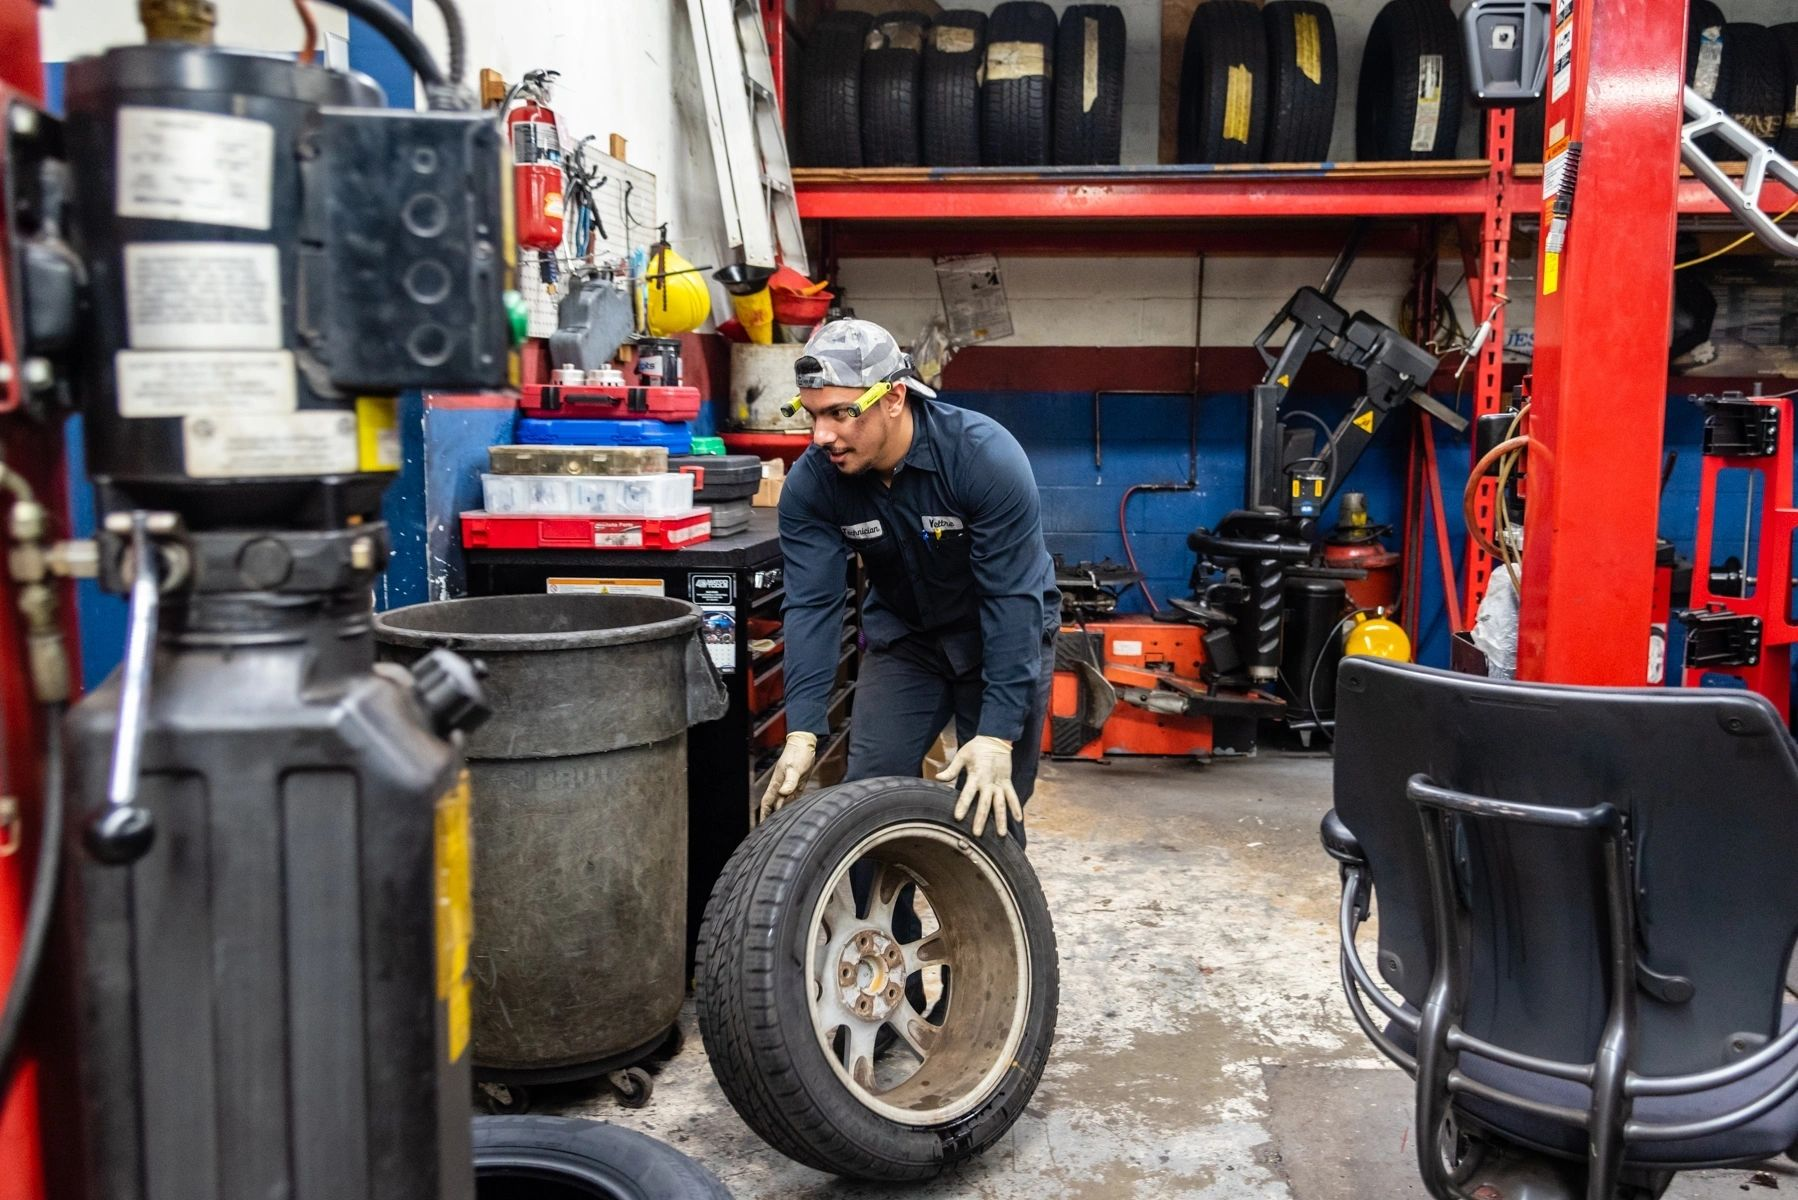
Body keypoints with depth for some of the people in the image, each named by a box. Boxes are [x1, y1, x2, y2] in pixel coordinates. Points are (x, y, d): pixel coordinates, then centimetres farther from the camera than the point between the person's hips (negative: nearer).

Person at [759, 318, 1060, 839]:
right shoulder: (810, 482, -18)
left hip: (1003, 633, -3)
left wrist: (998, 734, -33)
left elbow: (1012, 598, -29)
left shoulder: (985, 455, -29)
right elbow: (813, 605, -19)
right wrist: (802, 731, -29)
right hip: (902, 634, 3)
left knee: (988, 808, -5)